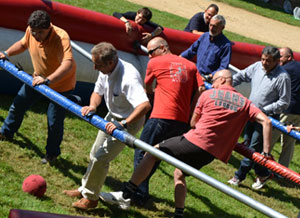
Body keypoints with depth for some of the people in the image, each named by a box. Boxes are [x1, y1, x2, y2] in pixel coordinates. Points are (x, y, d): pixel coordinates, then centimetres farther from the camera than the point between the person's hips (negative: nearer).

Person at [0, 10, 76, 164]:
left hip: (61, 83, -6)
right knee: (18, 104, 18)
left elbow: (68, 64, -52)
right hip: (39, 78, 7)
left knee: (54, 122, 0)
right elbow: (23, 44, 9)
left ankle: (52, 153, 26)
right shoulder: (31, 31, -16)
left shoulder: (61, 38, -38)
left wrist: (47, 80, -60)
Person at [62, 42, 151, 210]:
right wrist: (93, 106, -17)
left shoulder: (129, 78, -37)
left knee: (101, 158, -8)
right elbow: (98, 91, 5)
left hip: (129, 121, -9)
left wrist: (123, 124, -51)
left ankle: (91, 198, 11)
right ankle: (85, 189, 38)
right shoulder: (106, 71, -11)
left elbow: (145, 105, -49)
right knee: (95, 153, 19)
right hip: (112, 117, 9)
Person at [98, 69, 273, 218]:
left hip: (194, 141, -4)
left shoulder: (208, 94, 6)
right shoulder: (245, 103, 10)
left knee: (152, 153, 11)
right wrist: (266, 153, 2)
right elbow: (266, 122, 0)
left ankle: (125, 196, 10)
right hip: (211, 153, 4)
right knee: (179, 174, 28)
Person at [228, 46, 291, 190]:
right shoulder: (257, 67, -2)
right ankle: (263, 174, 25)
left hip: (268, 117, -7)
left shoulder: (283, 77, -19)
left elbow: (284, 103, -14)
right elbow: (240, 76, 14)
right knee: (247, 144, 12)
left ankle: (239, 176, 8)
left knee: (254, 148, -5)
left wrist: (263, 110, -19)